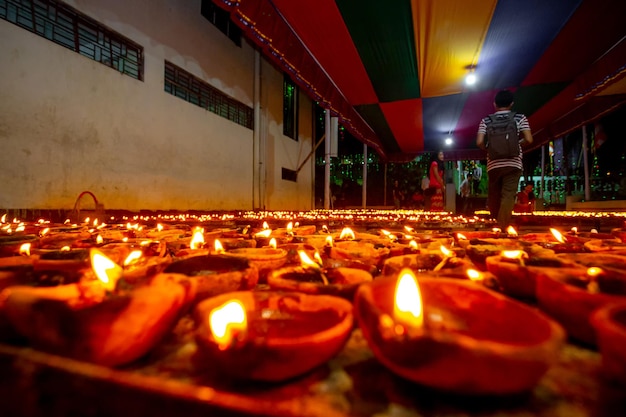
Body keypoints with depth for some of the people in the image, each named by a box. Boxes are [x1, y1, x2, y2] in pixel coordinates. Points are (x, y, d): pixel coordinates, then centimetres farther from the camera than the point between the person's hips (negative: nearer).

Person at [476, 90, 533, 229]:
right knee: (508, 196, -3)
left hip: (493, 163, 1)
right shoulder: (520, 117, 4)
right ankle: (502, 226, -9)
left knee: (493, 195, 16)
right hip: (513, 163, -1)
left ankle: (495, 221, 33)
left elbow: (479, 142, -7)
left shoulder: (486, 120, 5)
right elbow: (528, 139, -5)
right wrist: (519, 143, 16)